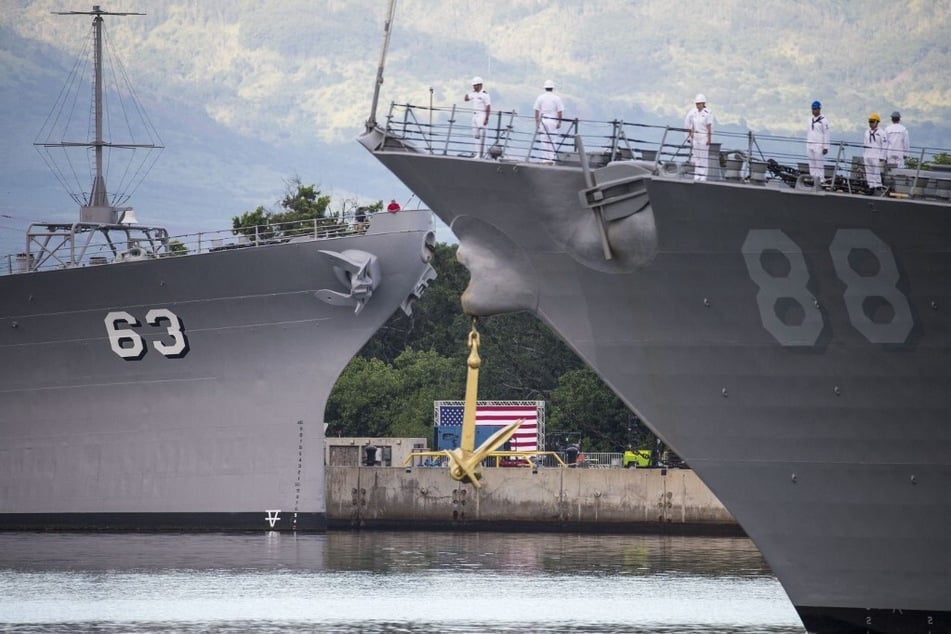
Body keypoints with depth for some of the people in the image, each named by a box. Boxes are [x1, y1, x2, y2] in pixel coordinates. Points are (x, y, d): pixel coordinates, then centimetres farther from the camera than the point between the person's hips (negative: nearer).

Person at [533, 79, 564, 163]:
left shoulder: (540, 97, 3)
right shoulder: (557, 98, 0)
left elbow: (537, 111, 2)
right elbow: (560, 112, -1)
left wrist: (537, 122, 8)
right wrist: (559, 122, 5)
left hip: (542, 120, 1)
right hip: (553, 121, -1)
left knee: (544, 140, 3)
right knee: (552, 140, 2)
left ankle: (545, 158, 0)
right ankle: (551, 158, -2)